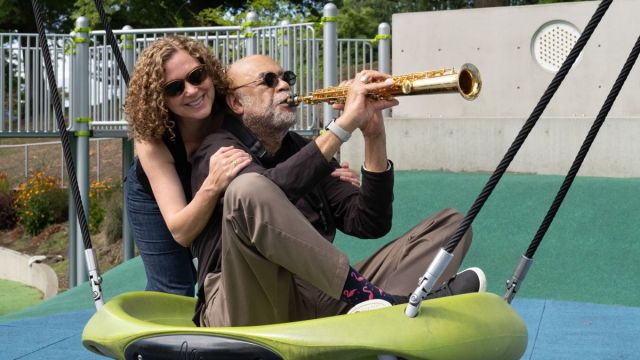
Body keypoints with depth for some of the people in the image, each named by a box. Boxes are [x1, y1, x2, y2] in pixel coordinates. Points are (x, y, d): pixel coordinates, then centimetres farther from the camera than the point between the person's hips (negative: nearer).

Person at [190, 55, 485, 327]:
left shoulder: (301, 149, 21)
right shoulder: (219, 150, 2)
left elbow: (368, 224, 10)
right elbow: (272, 190, -22)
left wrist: (373, 137, 0)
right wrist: (345, 124, -19)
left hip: (319, 300, 6)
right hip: (247, 313, -6)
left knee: (449, 223, 2)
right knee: (249, 189, -33)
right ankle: (375, 299, -27)